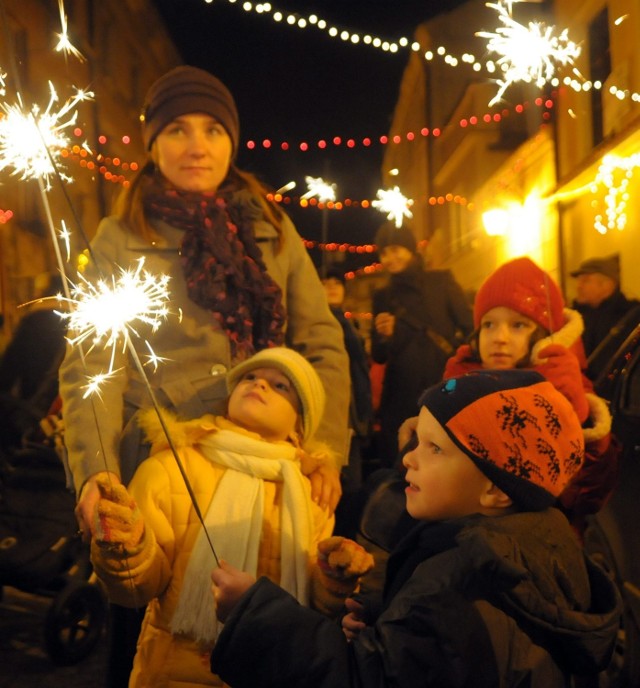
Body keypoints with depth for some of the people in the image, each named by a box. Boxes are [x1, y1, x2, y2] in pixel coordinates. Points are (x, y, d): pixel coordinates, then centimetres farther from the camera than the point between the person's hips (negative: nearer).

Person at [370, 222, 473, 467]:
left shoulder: (441, 281, 4)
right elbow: (378, 356, 12)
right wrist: (383, 336, -9)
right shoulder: (383, 296, 11)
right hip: (401, 399, 3)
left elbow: (469, 328, 0)